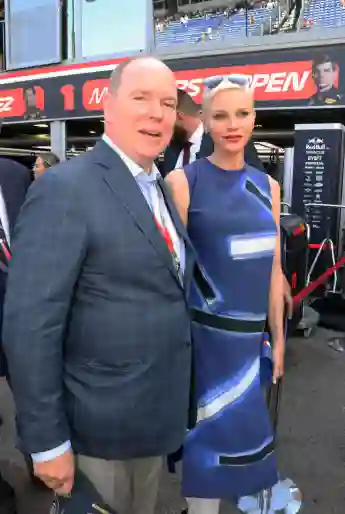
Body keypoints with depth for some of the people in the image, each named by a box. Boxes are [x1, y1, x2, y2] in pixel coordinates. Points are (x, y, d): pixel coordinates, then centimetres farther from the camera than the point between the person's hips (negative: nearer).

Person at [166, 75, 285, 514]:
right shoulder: (183, 181, -8)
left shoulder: (266, 185, 7)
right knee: (214, 437, 7)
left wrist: (278, 336, 11)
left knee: (244, 434, 19)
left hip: (252, 338, 5)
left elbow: (272, 269, 10)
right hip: (206, 336, -5)